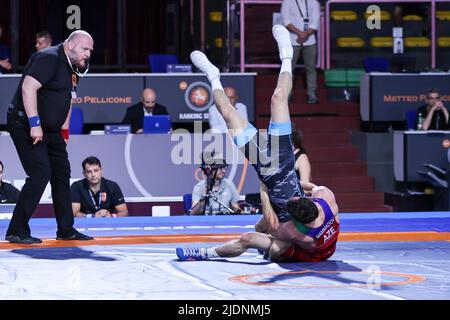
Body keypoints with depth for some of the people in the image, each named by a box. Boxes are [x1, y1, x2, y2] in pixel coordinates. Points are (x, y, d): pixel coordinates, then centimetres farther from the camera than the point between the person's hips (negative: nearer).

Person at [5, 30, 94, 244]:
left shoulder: (72, 68, 13)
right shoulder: (49, 58, -17)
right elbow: (28, 87, -27)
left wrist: (64, 130, 18)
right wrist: (34, 123, -29)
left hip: (50, 129, 10)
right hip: (25, 123, -10)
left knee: (61, 174, 12)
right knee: (40, 173, -17)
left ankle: (66, 230, 23)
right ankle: (16, 231, -12)